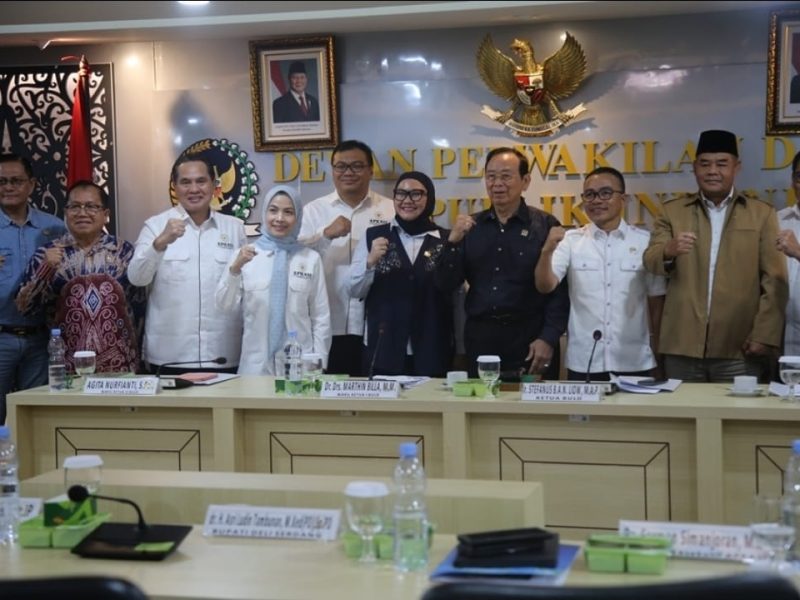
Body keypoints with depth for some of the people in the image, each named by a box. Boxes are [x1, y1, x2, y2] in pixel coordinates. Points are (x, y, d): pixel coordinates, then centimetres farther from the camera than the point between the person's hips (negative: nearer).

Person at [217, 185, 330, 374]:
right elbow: (224, 304, -5)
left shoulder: (311, 259, 4)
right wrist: (234, 268, -20)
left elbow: (321, 317, 5)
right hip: (256, 365, 0)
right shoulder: (246, 255, 2)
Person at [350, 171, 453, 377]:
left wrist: (460, 351, 4)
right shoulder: (374, 236, 5)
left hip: (432, 354, 0)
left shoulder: (446, 240, 3)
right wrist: (370, 262, -16)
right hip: (383, 352, 0)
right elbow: (355, 291, 2)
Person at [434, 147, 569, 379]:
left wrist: (549, 339, -12)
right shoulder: (471, 227, 8)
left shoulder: (545, 225, -2)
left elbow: (560, 289, -5)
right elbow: (446, 284, 4)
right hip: (480, 336, 3)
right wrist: (453, 241, -10)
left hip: (530, 337, -3)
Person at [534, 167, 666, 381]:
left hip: (635, 364, 0)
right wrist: (547, 251, -26)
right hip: (583, 364, 0)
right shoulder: (570, 241, 2)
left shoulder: (645, 242, 1)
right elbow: (545, 286, -8)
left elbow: (656, 301, 7)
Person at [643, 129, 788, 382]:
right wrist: (669, 251, -24)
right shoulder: (672, 211, 10)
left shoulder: (762, 213, 7)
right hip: (682, 345, 1)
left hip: (739, 348, -1)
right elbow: (651, 262, -1)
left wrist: (764, 336, -8)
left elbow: (774, 281, 2)